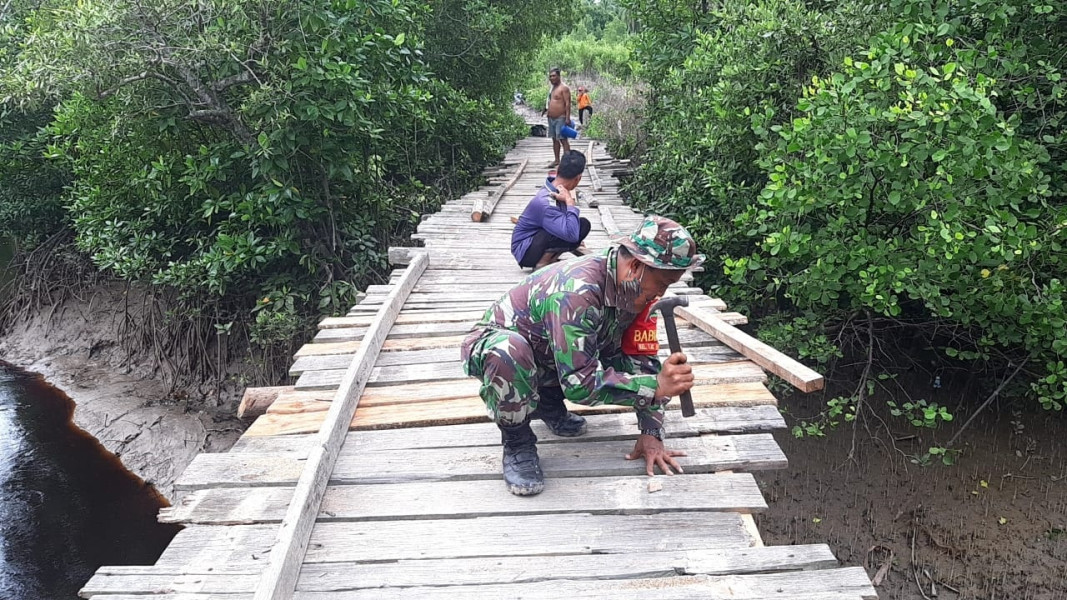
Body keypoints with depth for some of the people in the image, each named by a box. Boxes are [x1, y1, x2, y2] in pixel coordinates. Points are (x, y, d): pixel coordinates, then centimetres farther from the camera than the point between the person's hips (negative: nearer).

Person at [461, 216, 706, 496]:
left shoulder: (637, 291, -12)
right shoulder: (577, 291, -37)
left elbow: (644, 360, -6)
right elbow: (579, 383, -38)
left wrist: (651, 433, -13)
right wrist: (655, 386, -42)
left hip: (544, 362, 7)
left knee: (633, 366, -12)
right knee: (510, 352, -43)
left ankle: (547, 402, 9)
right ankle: (517, 443, -15)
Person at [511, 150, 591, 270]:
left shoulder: (554, 189, -2)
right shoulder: (546, 203, -29)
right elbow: (572, 234, -36)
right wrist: (570, 201, -30)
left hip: (535, 240, 9)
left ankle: (549, 258, 2)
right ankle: (543, 262, -13)